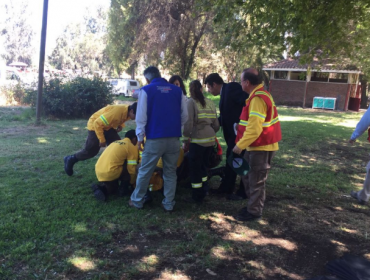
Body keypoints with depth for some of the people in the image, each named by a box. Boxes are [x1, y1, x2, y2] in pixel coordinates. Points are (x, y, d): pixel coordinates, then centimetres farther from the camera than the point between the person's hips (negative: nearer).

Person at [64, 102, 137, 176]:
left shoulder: (127, 111, -13)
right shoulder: (116, 112, -40)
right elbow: (98, 123, -33)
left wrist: (120, 125, -6)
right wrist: (102, 140, -27)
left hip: (108, 126, 8)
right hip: (96, 125, -8)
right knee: (91, 151, -2)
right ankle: (70, 160, 18)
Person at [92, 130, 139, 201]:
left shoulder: (115, 142, 24)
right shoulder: (132, 147, 1)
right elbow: (132, 168, 0)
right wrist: (132, 182, 18)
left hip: (98, 171, 8)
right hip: (109, 173, -8)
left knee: (113, 188, 30)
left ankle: (102, 188, 2)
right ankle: (123, 189, 13)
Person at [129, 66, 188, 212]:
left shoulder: (146, 90, -3)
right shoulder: (178, 90, 6)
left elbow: (141, 117, -4)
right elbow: (185, 115, 5)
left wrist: (140, 137, 3)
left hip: (154, 138, -3)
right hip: (174, 138, 3)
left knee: (144, 171, 11)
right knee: (170, 172, 14)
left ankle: (137, 201, 23)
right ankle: (168, 203, 19)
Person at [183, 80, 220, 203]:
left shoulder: (191, 102, -5)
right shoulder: (210, 102, 10)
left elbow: (188, 123, -13)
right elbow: (216, 124, 11)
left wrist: (186, 140, -5)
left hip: (197, 140, -6)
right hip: (210, 139, 6)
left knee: (195, 168, 7)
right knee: (204, 166, 21)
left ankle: (197, 197, 16)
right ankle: (203, 192, 31)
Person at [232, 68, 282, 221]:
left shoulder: (258, 99, -22)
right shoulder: (259, 95, 12)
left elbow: (254, 129, -27)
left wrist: (240, 145, -21)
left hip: (261, 147, -10)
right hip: (256, 146, 10)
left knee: (256, 181, 3)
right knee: (247, 176, 19)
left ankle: (254, 211, 16)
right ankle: (252, 205, 32)